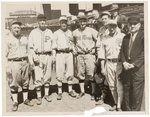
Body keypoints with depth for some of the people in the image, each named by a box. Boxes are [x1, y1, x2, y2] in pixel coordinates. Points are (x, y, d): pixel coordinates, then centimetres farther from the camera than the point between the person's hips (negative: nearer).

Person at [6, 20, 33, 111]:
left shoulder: (24, 39, 14)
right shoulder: (7, 39, 1)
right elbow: (5, 53, -1)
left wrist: (29, 63, 12)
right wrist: (6, 67, -7)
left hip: (25, 62, 4)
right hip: (13, 63, -4)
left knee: (25, 82, 9)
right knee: (14, 83, -1)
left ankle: (26, 99, 21)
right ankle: (15, 102, 7)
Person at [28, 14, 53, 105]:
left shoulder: (49, 32, 10)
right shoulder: (33, 33, 4)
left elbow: (53, 45, 11)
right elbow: (30, 47, 1)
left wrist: (53, 57, 4)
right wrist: (33, 57, -12)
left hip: (48, 56, 2)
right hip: (37, 56, -2)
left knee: (47, 76, 7)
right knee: (38, 77, -5)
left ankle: (47, 94, 19)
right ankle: (39, 96, 3)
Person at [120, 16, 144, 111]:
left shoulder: (143, 36, -3)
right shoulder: (126, 37, 16)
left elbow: (144, 52, -10)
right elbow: (122, 51, 13)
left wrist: (134, 64, -15)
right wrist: (124, 62, -4)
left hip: (138, 69, -5)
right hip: (126, 68, 5)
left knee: (136, 93, -1)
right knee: (126, 92, 11)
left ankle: (135, 111, 12)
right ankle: (127, 110, 22)